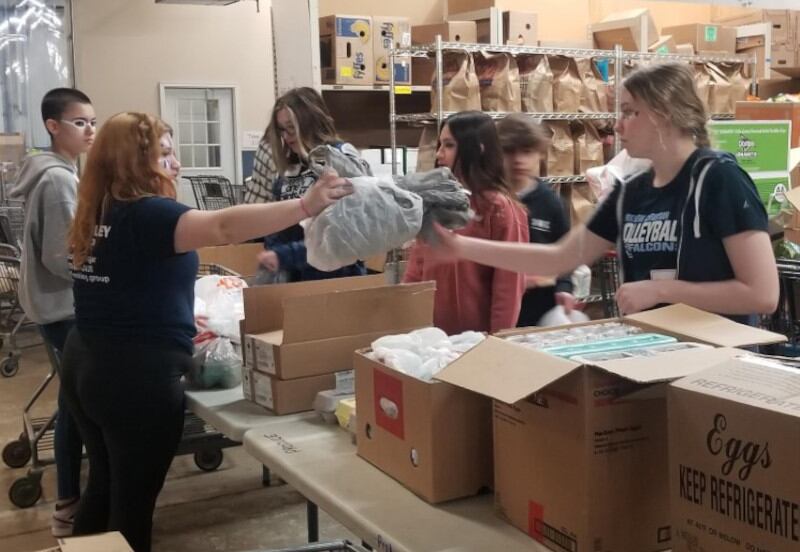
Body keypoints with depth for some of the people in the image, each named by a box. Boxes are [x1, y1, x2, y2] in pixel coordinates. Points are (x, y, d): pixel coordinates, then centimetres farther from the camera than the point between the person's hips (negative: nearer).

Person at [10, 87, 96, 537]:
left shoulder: (57, 173, 12)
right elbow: (62, 257, -22)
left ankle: (71, 500, 26)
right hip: (66, 308, -10)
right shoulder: (59, 180, -20)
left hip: (61, 304, 10)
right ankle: (71, 508, 9)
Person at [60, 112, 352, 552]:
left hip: (86, 363, 9)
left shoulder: (96, 215, 10)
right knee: (133, 501, 5)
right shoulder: (144, 215, -18)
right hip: (135, 374, -9)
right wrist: (306, 206, -42)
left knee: (105, 484, 24)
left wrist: (176, 319, 28)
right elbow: (223, 227, -36)